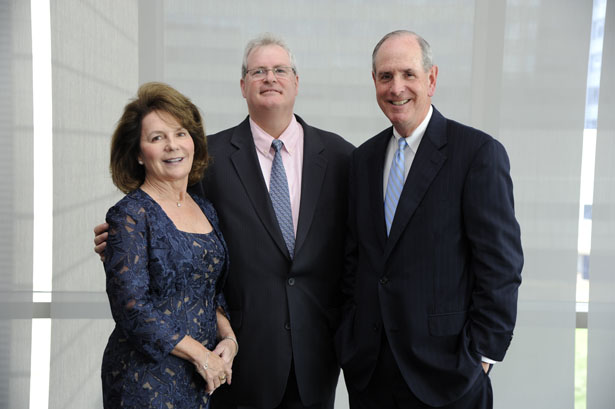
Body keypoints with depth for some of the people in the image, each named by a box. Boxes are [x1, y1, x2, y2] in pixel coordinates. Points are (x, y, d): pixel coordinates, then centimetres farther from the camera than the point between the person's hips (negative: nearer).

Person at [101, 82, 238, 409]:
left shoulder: (205, 210, 8)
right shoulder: (129, 216, -12)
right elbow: (132, 307, -18)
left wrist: (228, 337, -4)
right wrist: (201, 355, -14)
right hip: (147, 381, -6)